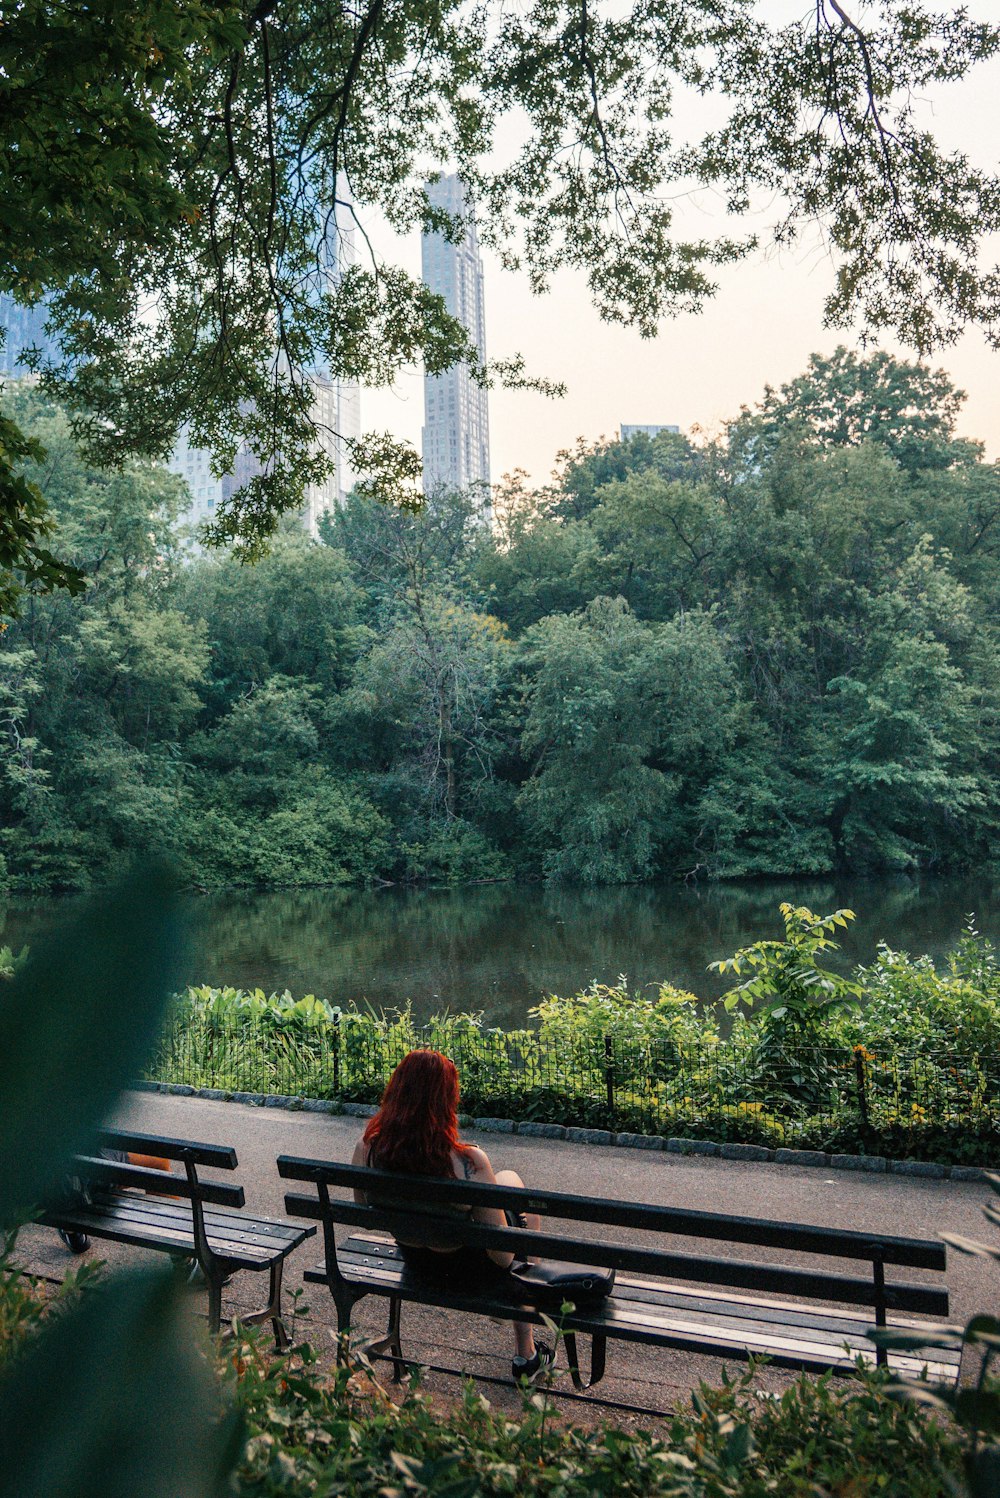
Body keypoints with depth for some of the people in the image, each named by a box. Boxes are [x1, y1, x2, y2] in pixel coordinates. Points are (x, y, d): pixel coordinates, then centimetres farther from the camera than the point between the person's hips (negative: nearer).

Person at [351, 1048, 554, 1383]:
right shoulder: (468, 1162, -37)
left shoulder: (367, 1146, -24)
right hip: (465, 1267, -4)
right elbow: (502, 1257, -25)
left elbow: (364, 1208, -2)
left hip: (412, 1259, 5)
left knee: (508, 1178, 27)